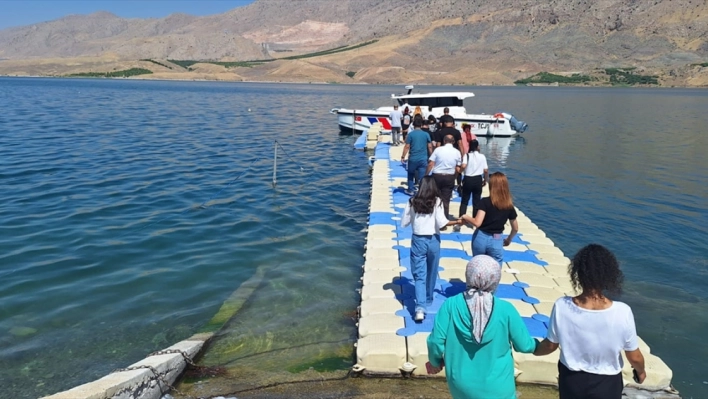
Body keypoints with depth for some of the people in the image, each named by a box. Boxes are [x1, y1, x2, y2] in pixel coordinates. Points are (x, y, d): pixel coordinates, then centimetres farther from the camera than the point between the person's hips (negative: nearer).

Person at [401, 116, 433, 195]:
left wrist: (403, 157, 1)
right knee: (422, 177, 4)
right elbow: (430, 147, 4)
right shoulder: (426, 134, 1)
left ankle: (410, 190, 23)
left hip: (413, 159, -1)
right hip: (423, 159, 1)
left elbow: (407, 147, -7)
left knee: (411, 174, 19)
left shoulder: (410, 134, -6)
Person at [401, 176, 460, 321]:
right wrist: (457, 221, 0)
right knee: (431, 273, 20)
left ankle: (420, 308, -14)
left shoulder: (412, 201, -1)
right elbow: (441, 223, -14)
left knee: (419, 275, 0)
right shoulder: (437, 201, -6)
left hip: (418, 240, 0)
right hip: (433, 240, 0)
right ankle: (428, 300, 39)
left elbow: (404, 223, 2)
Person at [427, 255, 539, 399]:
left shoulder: (451, 304, -16)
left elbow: (436, 341, -13)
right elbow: (524, 345, -5)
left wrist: (435, 361, 8)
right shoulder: (505, 310, -16)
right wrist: (536, 344, 18)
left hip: (461, 386, 1)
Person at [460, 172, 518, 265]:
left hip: (481, 238, -1)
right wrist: (509, 240, 28)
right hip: (496, 241, 2)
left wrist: (466, 217, -2)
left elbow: (477, 223, -21)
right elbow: (515, 228, 10)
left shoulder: (485, 202, -12)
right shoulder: (509, 206, -1)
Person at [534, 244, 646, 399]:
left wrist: (533, 350, 15)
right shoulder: (622, 312, -26)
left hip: (572, 379, 1)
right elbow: (634, 357, -11)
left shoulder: (562, 307, -24)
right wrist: (641, 371, 12)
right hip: (606, 383, -1)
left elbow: (551, 345, -8)